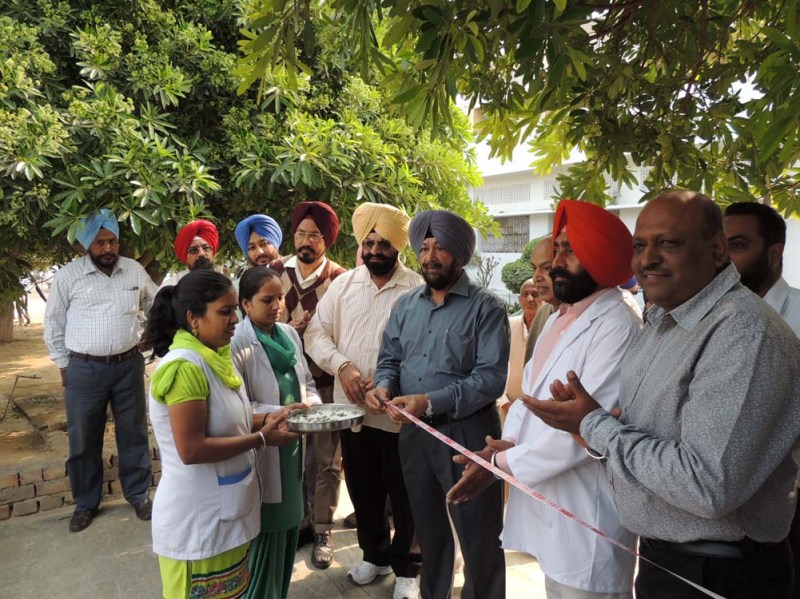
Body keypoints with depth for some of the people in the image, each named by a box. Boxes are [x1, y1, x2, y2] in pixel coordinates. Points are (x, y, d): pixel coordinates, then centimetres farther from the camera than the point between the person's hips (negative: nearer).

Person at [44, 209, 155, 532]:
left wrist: (145, 335, 7)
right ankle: (85, 503, 30)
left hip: (129, 365, 2)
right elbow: (53, 325, 2)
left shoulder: (135, 270, 0)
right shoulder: (68, 276, -6)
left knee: (133, 433, 11)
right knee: (83, 440, 10)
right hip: (84, 370, -1)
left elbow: (155, 306, 17)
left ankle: (138, 495, 29)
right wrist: (64, 366, 3)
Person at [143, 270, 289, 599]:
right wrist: (261, 438, -20)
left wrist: (264, 421, -2)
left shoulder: (214, 357, 4)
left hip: (227, 511, 8)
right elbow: (192, 450, -27)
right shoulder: (184, 367, -24)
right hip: (197, 521, -8)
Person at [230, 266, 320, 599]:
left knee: (288, 531, 20)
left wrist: (311, 404, -7)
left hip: (292, 448, 7)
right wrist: (276, 414, -27)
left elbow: (307, 382, 12)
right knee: (265, 537, 8)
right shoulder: (236, 344, -18)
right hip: (260, 454, -7)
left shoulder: (290, 334, 4)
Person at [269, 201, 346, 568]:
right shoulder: (275, 271, 3)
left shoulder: (340, 279, -6)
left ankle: (322, 531, 22)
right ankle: (298, 520, 31)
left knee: (325, 458, 6)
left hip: (324, 380, -2)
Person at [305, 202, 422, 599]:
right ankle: (374, 555, 43)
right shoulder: (343, 284, 4)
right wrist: (342, 365, -14)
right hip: (352, 408, 4)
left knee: (404, 494, 11)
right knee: (363, 489, 20)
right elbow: (316, 333, 2)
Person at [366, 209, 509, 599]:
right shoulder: (405, 305, 7)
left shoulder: (485, 308, -11)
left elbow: (491, 378, -19)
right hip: (413, 433, 6)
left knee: (478, 536, 10)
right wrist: (383, 386, -11)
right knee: (428, 530, 23)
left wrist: (431, 402, -27)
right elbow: (389, 359, 11)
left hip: (467, 433, -5)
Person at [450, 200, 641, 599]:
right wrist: (508, 443, -7)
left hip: (584, 518, -8)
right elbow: (528, 391, 11)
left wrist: (505, 462, -16)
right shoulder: (557, 319, 11)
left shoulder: (617, 326, -20)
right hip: (543, 503, 8)